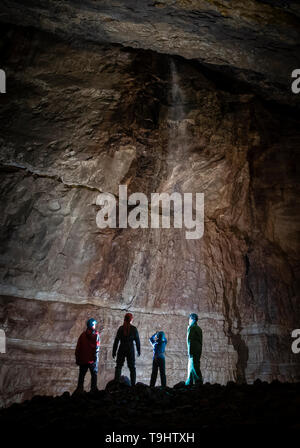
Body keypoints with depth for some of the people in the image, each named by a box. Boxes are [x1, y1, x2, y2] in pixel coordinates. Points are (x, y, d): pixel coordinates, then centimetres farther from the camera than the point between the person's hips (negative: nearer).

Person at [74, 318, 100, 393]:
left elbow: (78, 348, 3)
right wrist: (96, 356, -12)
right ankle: (93, 388, 8)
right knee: (94, 374, 10)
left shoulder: (82, 335, 1)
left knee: (81, 375, 14)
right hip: (92, 359, -3)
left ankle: (80, 388, 17)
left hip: (83, 359, 3)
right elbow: (97, 347, -15)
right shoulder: (96, 335, -7)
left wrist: (77, 359, 9)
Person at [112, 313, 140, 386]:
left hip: (121, 350, 0)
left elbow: (116, 341, -1)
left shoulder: (121, 328, -1)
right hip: (130, 350, 0)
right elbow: (137, 341, 0)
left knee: (118, 366, 6)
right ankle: (133, 384, 3)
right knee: (132, 368, 8)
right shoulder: (134, 329, -3)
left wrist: (114, 351, 4)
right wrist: (138, 351, 9)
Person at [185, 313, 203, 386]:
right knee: (191, 368, 10)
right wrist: (199, 352, 20)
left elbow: (189, 339, -14)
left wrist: (189, 351, -16)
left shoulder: (191, 327, -4)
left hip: (193, 350, -8)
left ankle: (199, 382, -14)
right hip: (198, 350, 8)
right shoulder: (199, 328, 20)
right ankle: (188, 384, 10)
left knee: (195, 367, -10)